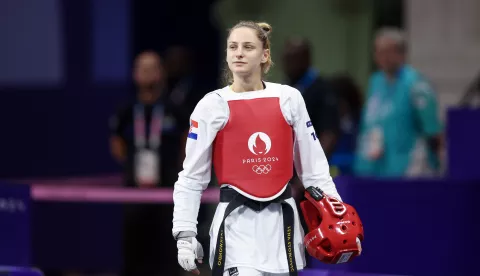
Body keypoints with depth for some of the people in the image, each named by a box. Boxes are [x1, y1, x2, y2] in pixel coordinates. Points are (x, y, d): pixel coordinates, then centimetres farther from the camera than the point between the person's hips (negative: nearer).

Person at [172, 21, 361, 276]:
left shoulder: (288, 99, 4)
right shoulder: (212, 105, -2)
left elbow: (313, 165, 8)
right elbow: (192, 177, 0)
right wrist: (185, 234, -6)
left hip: (282, 219, 3)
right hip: (237, 222, -3)